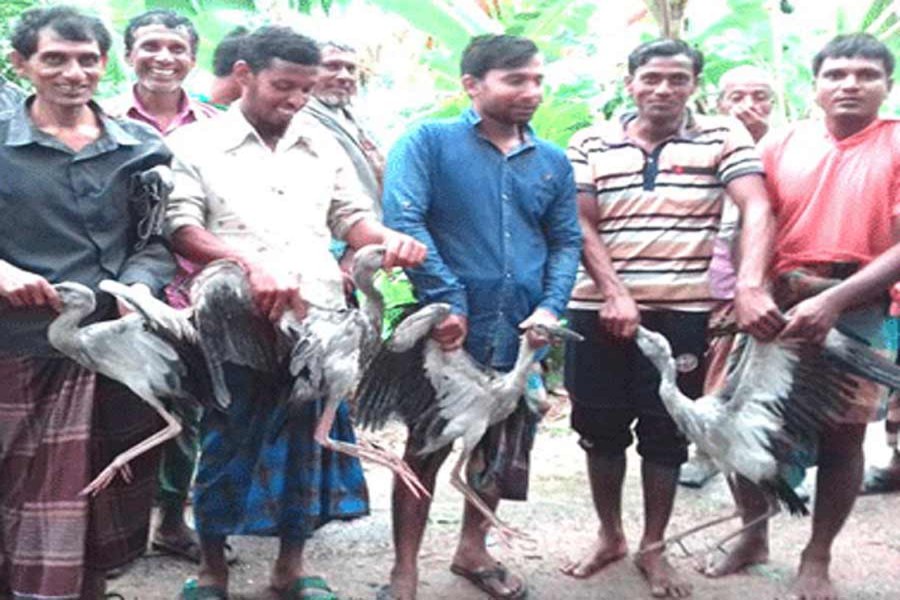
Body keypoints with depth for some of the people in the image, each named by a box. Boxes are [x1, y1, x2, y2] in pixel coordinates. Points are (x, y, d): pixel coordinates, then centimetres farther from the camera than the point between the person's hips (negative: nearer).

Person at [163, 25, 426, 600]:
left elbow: (352, 218, 16)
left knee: (307, 441, 11)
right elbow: (181, 229, -10)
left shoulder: (324, 147, 15)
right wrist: (251, 265, -26)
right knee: (225, 443, 4)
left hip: (319, 322, 4)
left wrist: (389, 239, -7)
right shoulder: (196, 143, 0)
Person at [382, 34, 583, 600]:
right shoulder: (428, 142, -5)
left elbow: (566, 242, 11)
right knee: (425, 450, 5)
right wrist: (447, 300, -21)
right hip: (446, 330, -5)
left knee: (501, 451, 16)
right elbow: (404, 220, -15)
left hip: (521, 335, 5)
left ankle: (473, 550, 37)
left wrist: (551, 307, -6)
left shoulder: (553, 161, 10)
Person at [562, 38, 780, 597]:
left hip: (682, 312, -1)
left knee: (665, 432, 7)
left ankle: (654, 548, 24)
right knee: (600, 428, 10)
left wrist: (750, 286, -28)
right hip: (598, 309, 2)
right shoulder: (590, 144, 5)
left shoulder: (723, 136, 1)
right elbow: (582, 225, 1)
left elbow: (757, 208, -12)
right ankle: (609, 535, 30)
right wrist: (614, 293, -13)